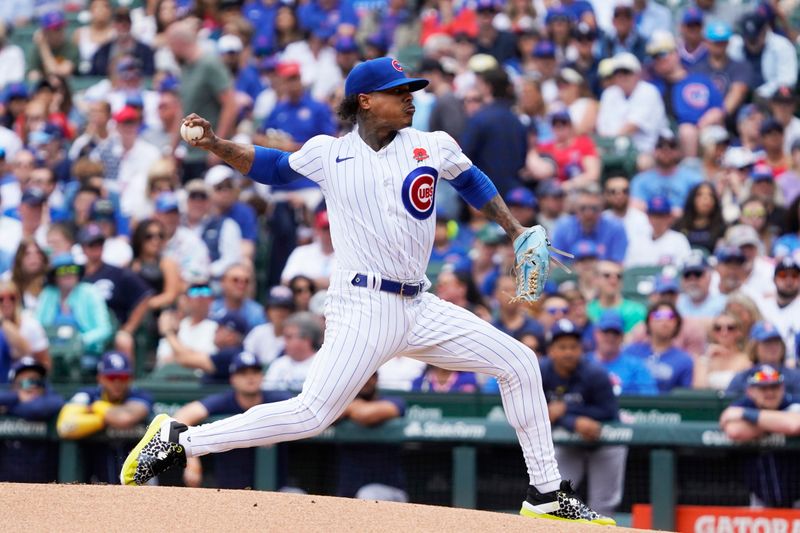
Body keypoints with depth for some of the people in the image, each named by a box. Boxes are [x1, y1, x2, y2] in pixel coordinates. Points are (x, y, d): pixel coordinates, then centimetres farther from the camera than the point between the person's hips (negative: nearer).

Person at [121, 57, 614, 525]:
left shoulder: (433, 147, 8)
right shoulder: (328, 154, 3)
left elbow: (472, 181, 27)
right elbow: (270, 165, 18)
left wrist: (516, 231, 19)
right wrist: (214, 144, 3)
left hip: (420, 309, 5)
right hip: (364, 308, -5)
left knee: (519, 364, 3)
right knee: (312, 414, -18)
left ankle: (547, 496, 12)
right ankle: (179, 440, -9)